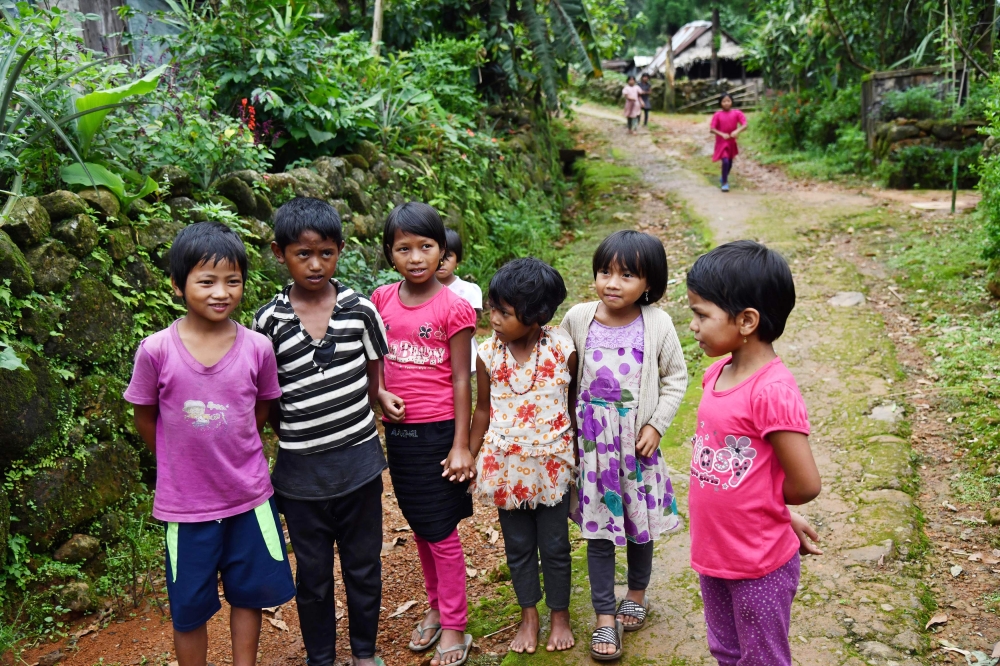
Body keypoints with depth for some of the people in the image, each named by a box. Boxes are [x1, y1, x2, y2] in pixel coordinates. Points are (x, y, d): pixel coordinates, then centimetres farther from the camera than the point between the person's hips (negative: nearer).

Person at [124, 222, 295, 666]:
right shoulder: (156, 351, -15)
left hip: (249, 496, 2)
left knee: (249, 594, 18)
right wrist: (183, 462, 6)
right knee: (190, 609, 14)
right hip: (184, 503, -1)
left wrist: (228, 454, 3)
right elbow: (145, 419, -1)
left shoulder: (257, 348, -11)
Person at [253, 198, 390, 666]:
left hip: (358, 463, 1)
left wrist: (346, 425, 2)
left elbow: (372, 381, 5)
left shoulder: (360, 310, -5)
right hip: (301, 470, -1)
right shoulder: (269, 322, -7)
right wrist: (294, 434, -3)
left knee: (363, 565, 15)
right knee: (313, 573, 15)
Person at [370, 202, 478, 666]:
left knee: (441, 531, 5)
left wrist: (461, 446, -10)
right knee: (418, 527, 17)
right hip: (398, 430, 5)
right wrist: (381, 393, -8)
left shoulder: (453, 308, -12)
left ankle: (454, 627, 20)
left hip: (438, 432, -5)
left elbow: (461, 381, -10)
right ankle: (436, 607, 36)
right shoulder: (382, 301, 1)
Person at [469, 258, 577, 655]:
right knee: (518, 545, 16)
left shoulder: (563, 349, -13)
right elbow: (484, 409, 3)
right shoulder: (488, 354, -9)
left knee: (554, 545, 12)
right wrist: (470, 457, 7)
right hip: (506, 465, 2)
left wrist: (576, 452, 4)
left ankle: (559, 616, 34)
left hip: (551, 464, -2)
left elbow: (574, 402, -1)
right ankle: (528, 616, 36)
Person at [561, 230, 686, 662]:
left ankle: (637, 594, 41)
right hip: (592, 439, 1)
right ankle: (605, 619, 21)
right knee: (598, 529, 7)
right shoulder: (578, 319, -7)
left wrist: (656, 424, -7)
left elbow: (676, 377, 0)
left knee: (640, 523, 15)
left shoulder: (657, 324, -10)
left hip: (638, 439, 0)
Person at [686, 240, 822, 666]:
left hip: (759, 565, -8)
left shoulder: (773, 391, -27)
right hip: (712, 552, 8)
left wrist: (761, 502, -5)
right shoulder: (718, 374, -2)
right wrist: (768, 508, 4)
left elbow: (805, 485, -23)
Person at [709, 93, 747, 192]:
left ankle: (723, 178, 42)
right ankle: (724, 183, -5)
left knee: (730, 163, 16)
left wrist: (737, 131, -34)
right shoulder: (718, 115, -10)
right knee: (725, 161, -18)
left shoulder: (737, 113, -6)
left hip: (732, 142, 3)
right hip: (721, 142, -3)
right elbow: (712, 129, -14)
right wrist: (722, 134, -28)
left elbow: (745, 125, -14)